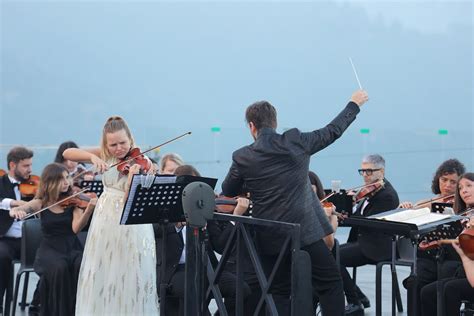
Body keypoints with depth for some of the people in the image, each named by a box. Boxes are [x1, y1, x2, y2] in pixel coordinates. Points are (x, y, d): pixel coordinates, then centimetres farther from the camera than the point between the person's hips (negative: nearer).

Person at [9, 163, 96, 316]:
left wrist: (89, 209, -32)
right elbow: (13, 211, -10)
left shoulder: (73, 201, 1)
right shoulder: (40, 203, 2)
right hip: (50, 248, -1)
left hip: (72, 247, 1)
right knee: (59, 268, -34)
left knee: (83, 267, -32)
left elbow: (76, 228, -14)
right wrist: (16, 211, -36)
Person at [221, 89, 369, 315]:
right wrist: (354, 104, 23)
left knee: (280, 292, 15)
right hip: (304, 232, -2)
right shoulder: (296, 142, -5)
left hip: (269, 239, 2)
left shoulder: (242, 157, -3)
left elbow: (228, 191, 13)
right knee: (330, 284, 7)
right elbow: (332, 131, 9)